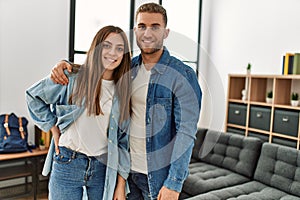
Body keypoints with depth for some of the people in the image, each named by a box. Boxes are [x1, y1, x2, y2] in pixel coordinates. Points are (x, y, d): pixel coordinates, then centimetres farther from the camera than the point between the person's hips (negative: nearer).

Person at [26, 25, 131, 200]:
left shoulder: (124, 91, 0)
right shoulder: (72, 79, -8)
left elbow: (124, 141, 2)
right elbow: (33, 96, 6)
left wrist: (121, 185, 0)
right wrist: (54, 128, 1)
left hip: (104, 167, 2)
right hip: (67, 165, -2)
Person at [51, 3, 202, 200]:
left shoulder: (183, 75, -13)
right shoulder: (128, 67, 3)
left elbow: (186, 132, -16)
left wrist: (174, 183, -19)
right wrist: (65, 65, -5)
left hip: (159, 174, -4)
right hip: (126, 169, 5)